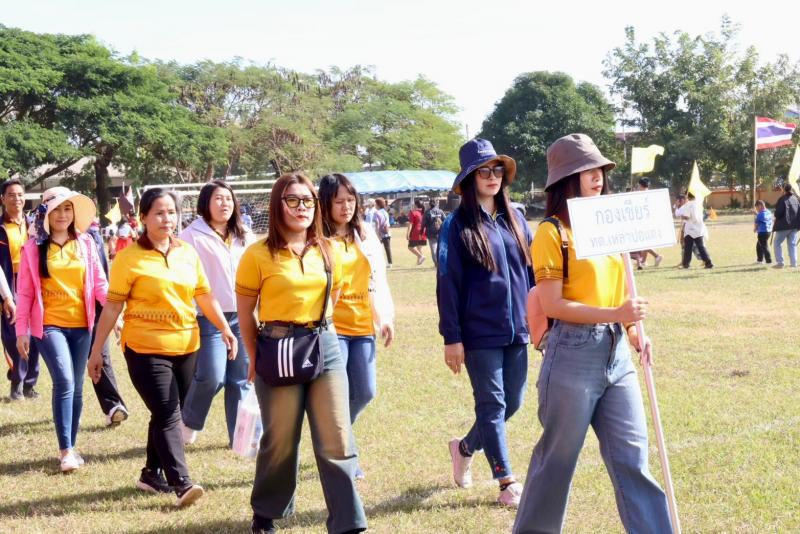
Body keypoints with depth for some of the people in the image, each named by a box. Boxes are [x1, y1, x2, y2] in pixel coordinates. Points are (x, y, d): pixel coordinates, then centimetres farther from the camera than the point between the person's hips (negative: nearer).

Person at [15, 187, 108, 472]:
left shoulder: (85, 243, 5)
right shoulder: (33, 248, 0)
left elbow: (99, 283, 5)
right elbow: (25, 292, 1)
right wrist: (21, 330, -3)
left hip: (81, 324, 3)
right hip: (49, 324, -3)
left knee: (76, 387, 9)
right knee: (64, 382, -16)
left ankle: (71, 446, 20)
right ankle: (65, 450, -11)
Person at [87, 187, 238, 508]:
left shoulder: (188, 253, 7)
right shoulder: (129, 257, -8)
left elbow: (204, 295, 11)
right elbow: (112, 306, -6)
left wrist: (225, 329, 2)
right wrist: (97, 350, -5)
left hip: (185, 347, 5)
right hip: (146, 349, -5)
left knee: (167, 415, 13)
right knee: (168, 415, -11)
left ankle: (152, 474, 26)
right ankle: (182, 483, -13)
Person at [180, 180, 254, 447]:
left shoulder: (245, 237, 13)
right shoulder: (193, 236, -3)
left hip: (242, 317, 5)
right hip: (209, 318, -5)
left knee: (241, 380, 6)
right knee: (212, 376, -12)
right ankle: (190, 422, 15)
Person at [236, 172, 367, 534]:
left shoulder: (327, 251, 6)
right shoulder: (258, 255, -6)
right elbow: (245, 314, 1)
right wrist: (255, 358, 4)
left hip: (325, 346, 3)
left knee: (337, 440, 0)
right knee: (280, 440, 8)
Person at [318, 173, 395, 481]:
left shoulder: (366, 234, 10)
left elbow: (379, 279, 12)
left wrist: (386, 318, 7)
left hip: (363, 326, 6)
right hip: (331, 327, -5)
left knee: (365, 392, 8)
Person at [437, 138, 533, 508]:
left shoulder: (514, 219, 9)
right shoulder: (457, 226, -6)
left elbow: (531, 270, 14)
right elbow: (448, 283, -7)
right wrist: (451, 338, -10)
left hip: (517, 329, 5)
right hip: (480, 332, -5)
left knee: (512, 402, 12)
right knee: (492, 405, 1)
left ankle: (465, 447, 35)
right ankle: (507, 482, 10)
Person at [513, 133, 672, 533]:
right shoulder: (551, 232, -9)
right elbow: (552, 305, -15)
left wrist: (632, 331, 2)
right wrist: (614, 314, -23)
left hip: (616, 352, 6)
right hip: (573, 354, -6)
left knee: (632, 455, 6)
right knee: (558, 456, 7)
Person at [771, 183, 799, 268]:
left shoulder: (782, 199, -12)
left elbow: (778, 212, -17)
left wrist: (776, 217, 4)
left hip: (784, 225, -6)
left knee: (777, 242, 4)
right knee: (792, 244, 12)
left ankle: (780, 262, -4)